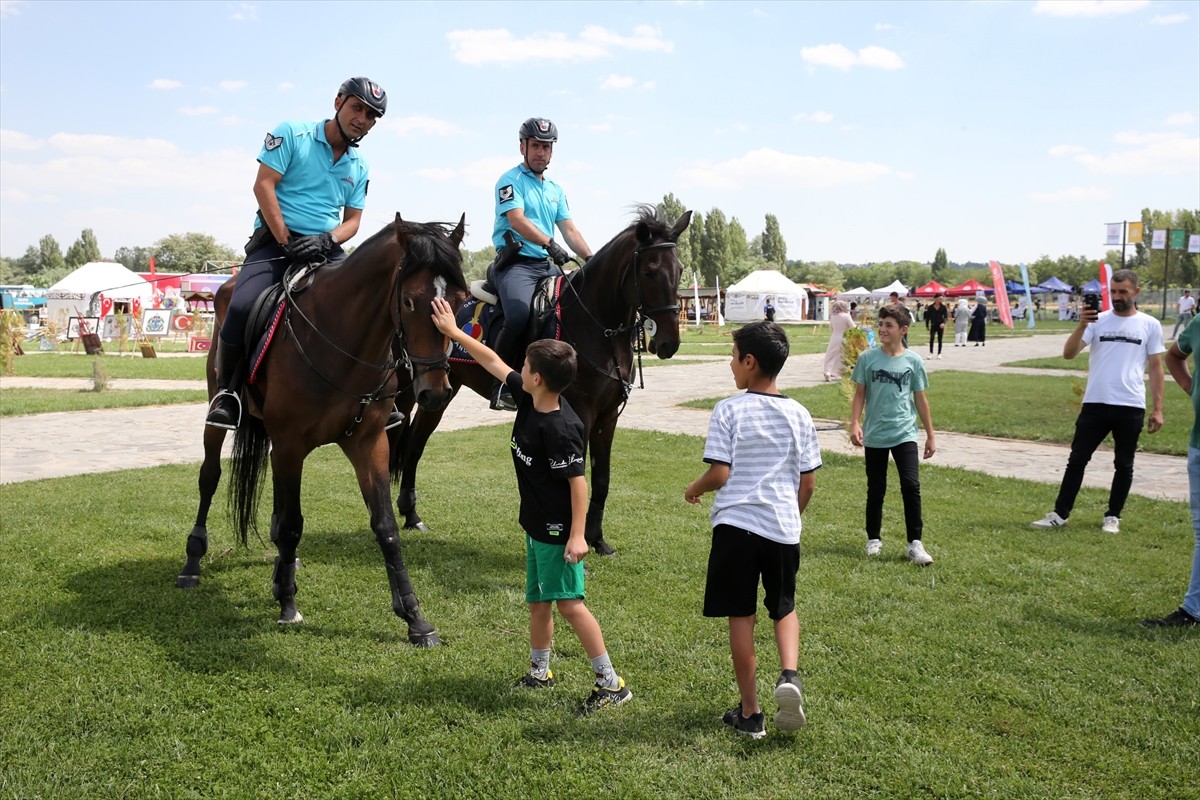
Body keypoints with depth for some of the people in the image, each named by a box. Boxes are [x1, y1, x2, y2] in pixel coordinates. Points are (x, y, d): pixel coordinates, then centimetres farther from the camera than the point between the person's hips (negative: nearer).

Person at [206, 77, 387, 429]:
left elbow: (352, 219, 12)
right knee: (241, 308, -28)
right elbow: (264, 185, -9)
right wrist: (286, 241, -16)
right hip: (276, 240, -4)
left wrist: (327, 240, -11)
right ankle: (226, 391, -5)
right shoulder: (291, 134, 0)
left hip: (326, 249, 5)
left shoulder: (360, 167, 15)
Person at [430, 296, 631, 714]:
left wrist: (578, 535, -25)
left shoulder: (561, 428, -24)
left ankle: (611, 683, 0)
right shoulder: (527, 399, 0)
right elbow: (492, 361, 11)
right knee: (538, 602, 18)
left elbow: (578, 480, -23)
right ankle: (539, 672, 34)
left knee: (569, 603, -8)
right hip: (535, 525, 9)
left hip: (558, 532, -9)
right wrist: (454, 332, 16)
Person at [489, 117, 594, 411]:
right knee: (520, 314, -33)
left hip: (547, 265, 7)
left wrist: (591, 259, 1)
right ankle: (501, 386, -22)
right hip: (516, 262, -7)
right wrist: (549, 243, -29)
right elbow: (517, 220, -14)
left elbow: (569, 229, 17)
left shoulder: (555, 190, 23)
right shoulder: (511, 180, 1)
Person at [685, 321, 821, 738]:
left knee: (741, 616, 7)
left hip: (736, 524, -3)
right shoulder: (799, 414, 4)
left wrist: (694, 489, 8)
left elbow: (720, 473, -13)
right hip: (784, 528, 3)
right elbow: (808, 482, 6)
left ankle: (750, 714, 15)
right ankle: (789, 675, -5)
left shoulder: (729, 410, -9)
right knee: (784, 608, 21)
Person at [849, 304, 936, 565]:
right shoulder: (867, 358, -2)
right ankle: (874, 539, 24)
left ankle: (915, 544, -5)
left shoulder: (913, 361, -1)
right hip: (874, 435, 1)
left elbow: (920, 399, 6)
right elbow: (859, 394, 2)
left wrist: (930, 435, 8)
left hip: (904, 434, 0)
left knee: (911, 486, -12)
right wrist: (855, 423, -12)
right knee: (875, 490, 9)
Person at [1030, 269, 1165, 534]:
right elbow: (1068, 354, -6)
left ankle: (1113, 517, 22)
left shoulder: (1149, 325, 2)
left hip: (1131, 408, 0)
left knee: (1123, 465, 9)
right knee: (1077, 460, 3)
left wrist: (1157, 408, 1)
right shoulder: (1098, 321, 2)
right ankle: (1060, 514, 8)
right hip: (1095, 404, 0)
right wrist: (1081, 325, -21)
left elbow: (1155, 367, 5)